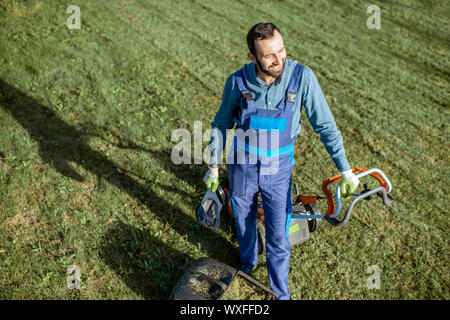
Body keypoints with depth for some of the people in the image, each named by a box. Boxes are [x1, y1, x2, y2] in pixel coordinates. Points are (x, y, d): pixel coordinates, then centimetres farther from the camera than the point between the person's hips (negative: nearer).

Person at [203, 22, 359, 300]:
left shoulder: (302, 77, -19)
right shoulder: (238, 82, -16)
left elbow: (325, 125, -11)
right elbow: (221, 125, 0)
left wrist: (345, 169, -9)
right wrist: (213, 166, 5)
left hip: (278, 171, -1)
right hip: (243, 168, 1)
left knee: (279, 238, 5)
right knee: (244, 222, 23)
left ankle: (281, 293, 30)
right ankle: (248, 263, 54)